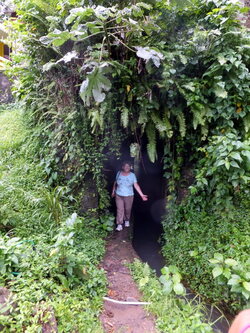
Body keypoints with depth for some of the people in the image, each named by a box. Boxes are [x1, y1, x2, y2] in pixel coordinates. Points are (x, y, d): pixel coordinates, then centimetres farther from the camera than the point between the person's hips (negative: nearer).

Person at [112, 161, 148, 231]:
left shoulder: (132, 175, -10)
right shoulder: (119, 173, -4)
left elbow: (136, 186, -13)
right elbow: (115, 183, 10)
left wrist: (142, 195, -19)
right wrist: (113, 191, 16)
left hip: (129, 196, -1)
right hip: (119, 195, 1)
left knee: (128, 209, 12)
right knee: (120, 210, -2)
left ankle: (127, 220, 39)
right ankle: (119, 225, 5)